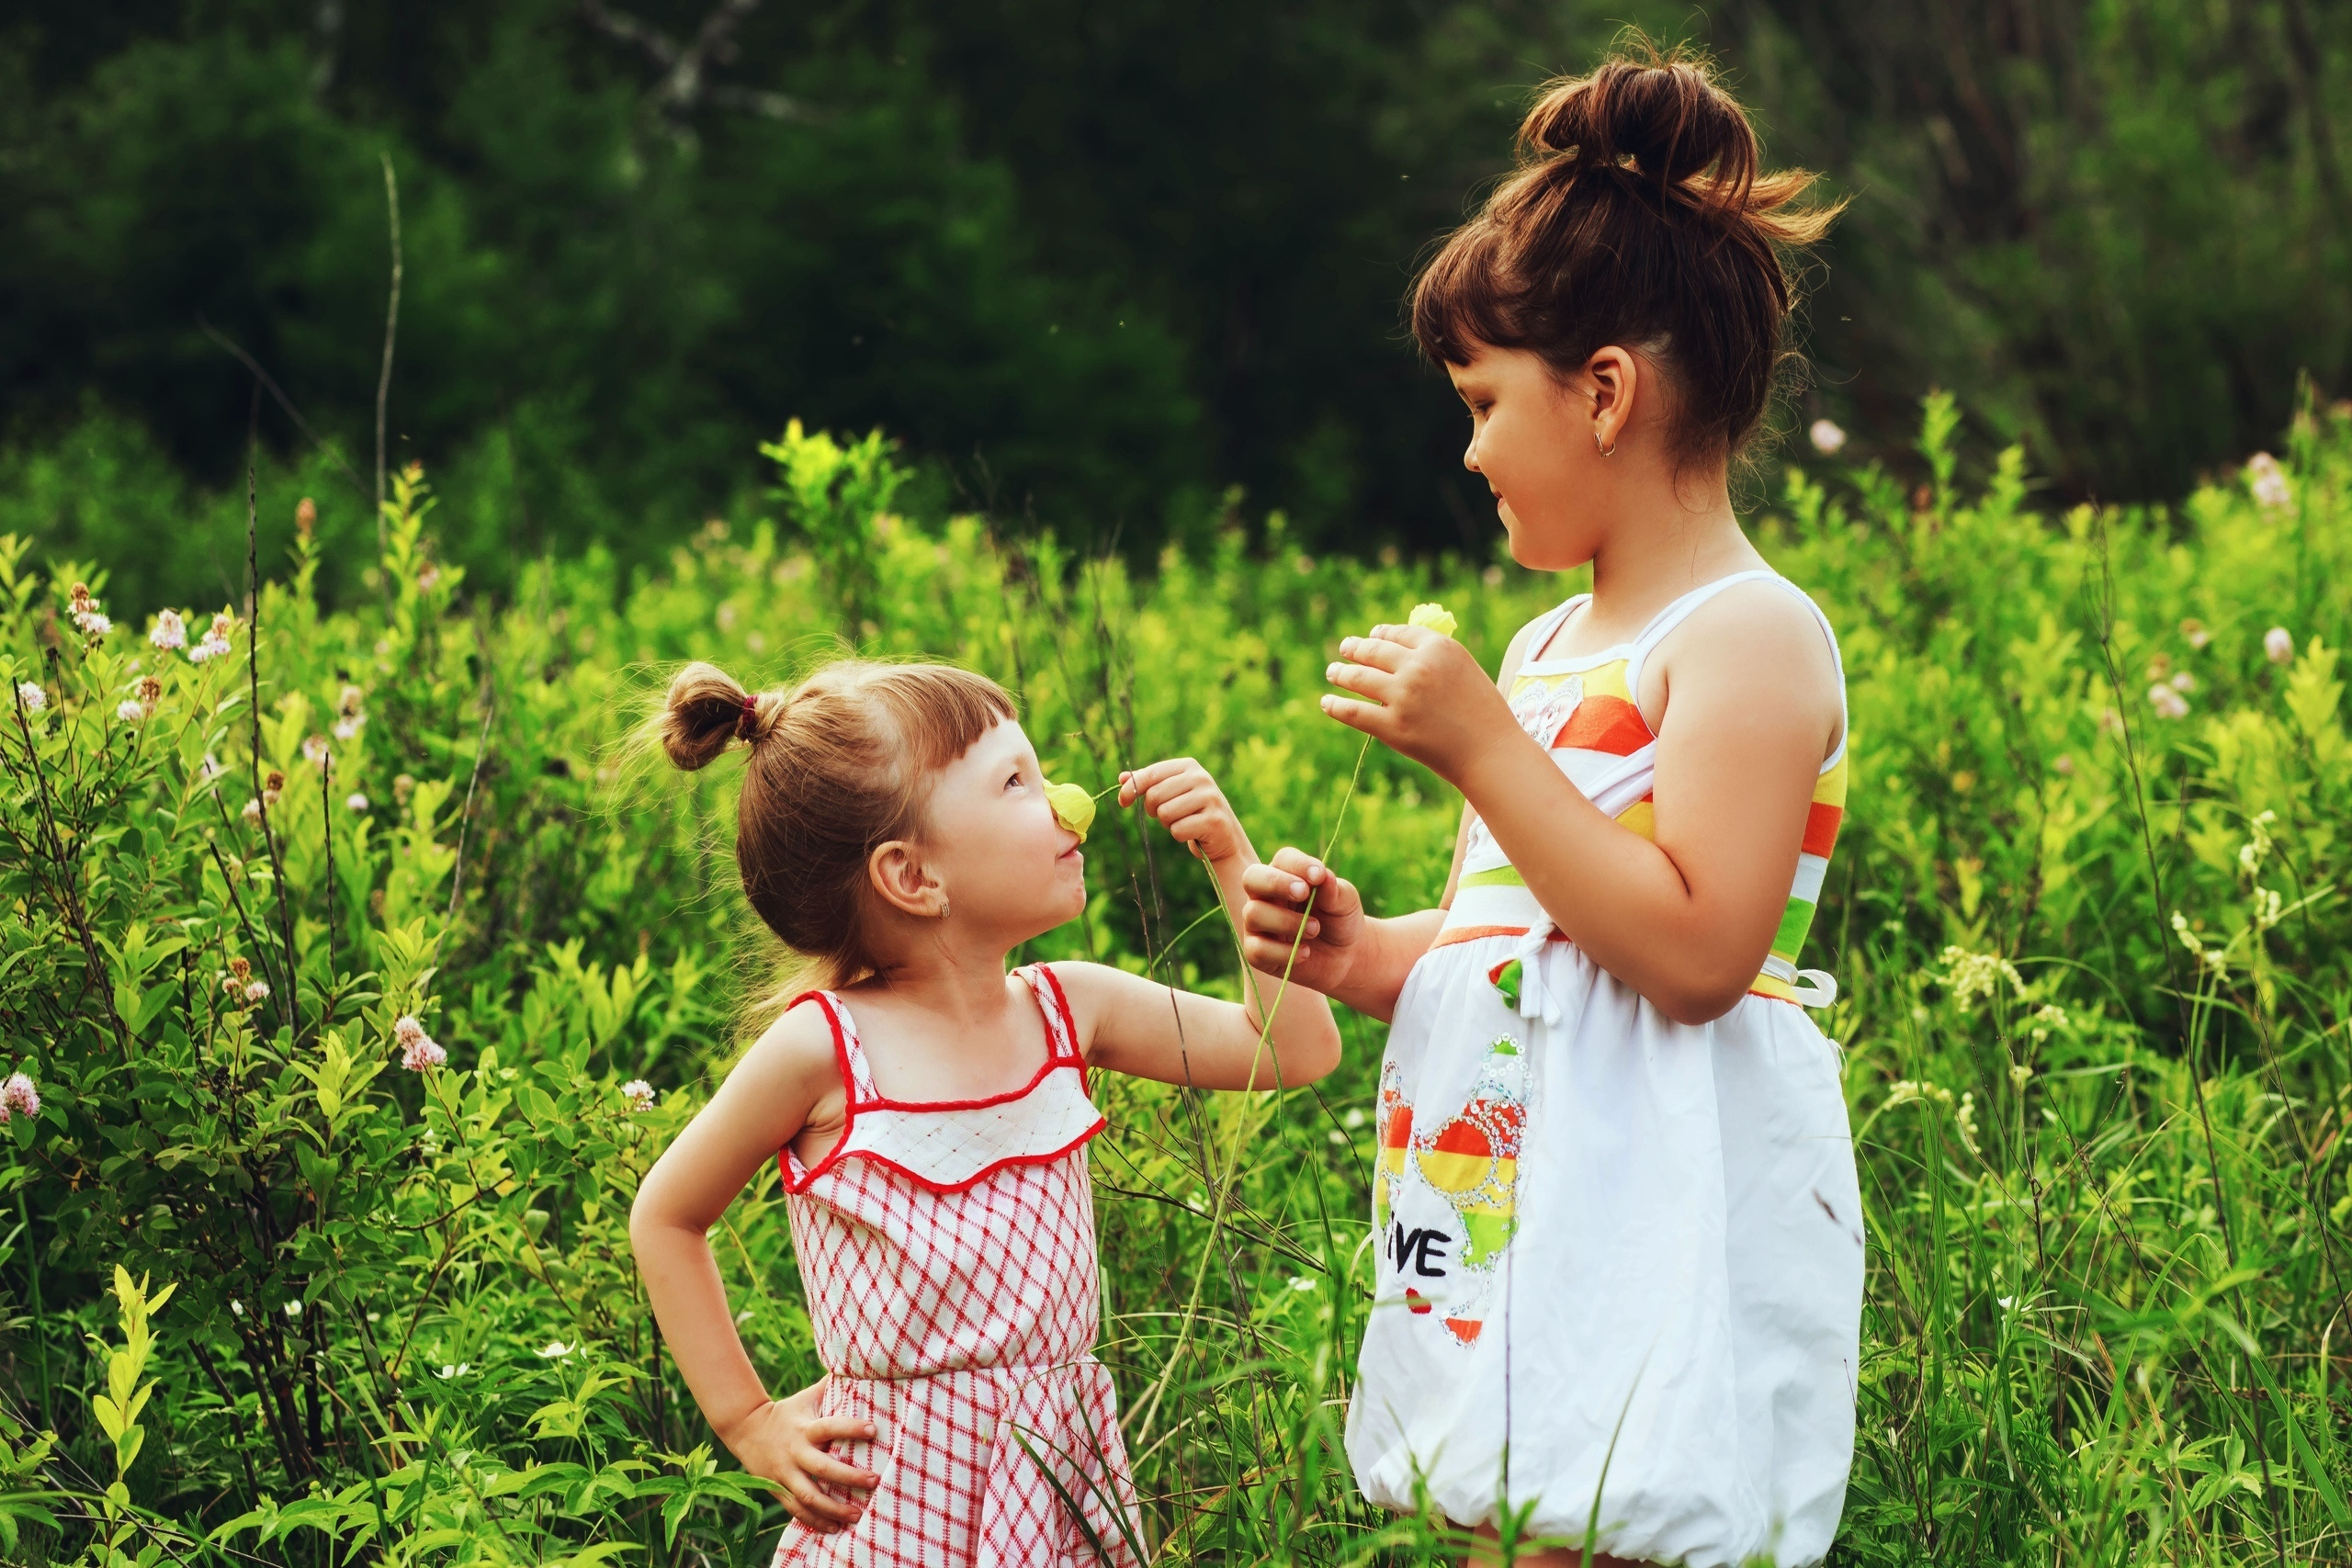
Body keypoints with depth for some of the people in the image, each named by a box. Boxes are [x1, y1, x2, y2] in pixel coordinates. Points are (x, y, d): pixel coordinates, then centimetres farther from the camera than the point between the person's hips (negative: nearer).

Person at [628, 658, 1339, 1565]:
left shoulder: (1067, 1008, 2)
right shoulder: (824, 1049, -12)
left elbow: (1295, 1048, 8)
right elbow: (666, 1218, 1)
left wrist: (1230, 858, 1)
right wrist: (750, 1425, -1)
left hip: (1065, 1489, 5)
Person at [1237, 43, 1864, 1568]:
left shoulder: (1752, 636, -10)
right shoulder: (1546, 647, 17)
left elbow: (1697, 954, -20)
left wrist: (1482, 747, -19)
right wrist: (1362, 952, 7)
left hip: (1666, 1247, -8)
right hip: (1507, 1218, 8)